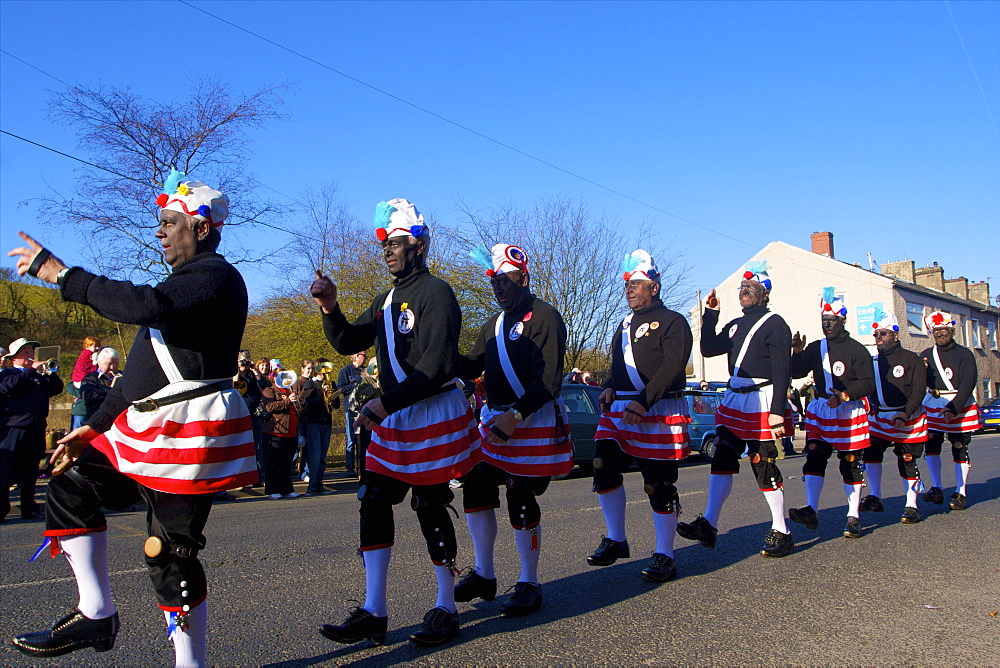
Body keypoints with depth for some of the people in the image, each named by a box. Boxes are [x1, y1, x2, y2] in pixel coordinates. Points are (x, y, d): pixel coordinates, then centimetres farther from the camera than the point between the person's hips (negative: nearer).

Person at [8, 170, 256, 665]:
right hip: (143, 429, 11)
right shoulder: (183, 280, 24)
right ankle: (96, 615, 17)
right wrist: (91, 428, 21)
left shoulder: (216, 276, -10)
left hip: (188, 431, -11)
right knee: (70, 487, 13)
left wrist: (62, 274, -20)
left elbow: (145, 305, -30)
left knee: (170, 553, -7)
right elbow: (142, 370, 24)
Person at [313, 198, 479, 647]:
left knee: (430, 510, 0)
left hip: (435, 417, -8)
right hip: (393, 420, 8)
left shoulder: (435, 293, -11)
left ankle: (446, 609, 17)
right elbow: (348, 343, 17)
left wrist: (387, 402, -23)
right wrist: (330, 310, -1)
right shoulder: (387, 299, 16)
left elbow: (437, 365, -20)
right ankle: (373, 614, 13)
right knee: (374, 505, 5)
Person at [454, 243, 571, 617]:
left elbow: (548, 379, -17)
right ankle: (483, 575, 19)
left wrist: (516, 416, -25)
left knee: (522, 502, -4)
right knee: (476, 489, 4)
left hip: (535, 422, -8)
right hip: (495, 419, 8)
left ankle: (529, 585, 13)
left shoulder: (544, 317, -8)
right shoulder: (493, 326, 19)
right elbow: (470, 368, 12)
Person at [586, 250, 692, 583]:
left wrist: (643, 402, -24)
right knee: (604, 471, -1)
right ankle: (616, 540, 16)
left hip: (659, 414, -7)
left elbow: (671, 367, -15)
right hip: (619, 411, 7)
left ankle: (664, 556, 11)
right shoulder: (626, 325, 21)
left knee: (659, 486, -2)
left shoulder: (672, 322, -4)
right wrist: (609, 388, 2)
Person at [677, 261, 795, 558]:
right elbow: (709, 349, 15)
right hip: (733, 401, 8)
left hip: (762, 403, -7)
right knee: (722, 460, 1)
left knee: (764, 465, -4)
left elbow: (782, 370, -13)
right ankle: (708, 525, 2)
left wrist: (777, 410, -21)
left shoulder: (775, 324, -5)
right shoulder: (735, 325, 19)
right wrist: (710, 314, 10)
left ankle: (781, 532, 9)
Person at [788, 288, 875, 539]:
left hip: (849, 413, -4)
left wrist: (844, 395, -22)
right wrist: (798, 353, -11)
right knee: (814, 457, -6)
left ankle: (853, 517, 9)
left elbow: (868, 384, -9)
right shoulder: (815, 348, 10)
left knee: (850, 464, 2)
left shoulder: (856, 349, -4)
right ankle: (811, 511, -8)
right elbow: (797, 373, 4)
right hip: (820, 411, 4)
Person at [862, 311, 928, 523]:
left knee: (907, 461, -2)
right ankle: (875, 498, -2)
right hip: (879, 419, 4)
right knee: (871, 450, -11)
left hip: (908, 420, -4)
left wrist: (905, 413, -21)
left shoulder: (911, 359, -3)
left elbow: (919, 390, -10)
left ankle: (911, 506, 10)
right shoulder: (872, 361, 11)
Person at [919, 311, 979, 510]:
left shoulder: (964, 354, -3)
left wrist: (954, 408, -21)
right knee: (931, 446, -2)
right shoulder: (926, 355, 9)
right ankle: (937, 488, 9)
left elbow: (968, 383, -12)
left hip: (960, 407, -3)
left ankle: (960, 493, 7)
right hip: (933, 406, 3)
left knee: (960, 451, 0)